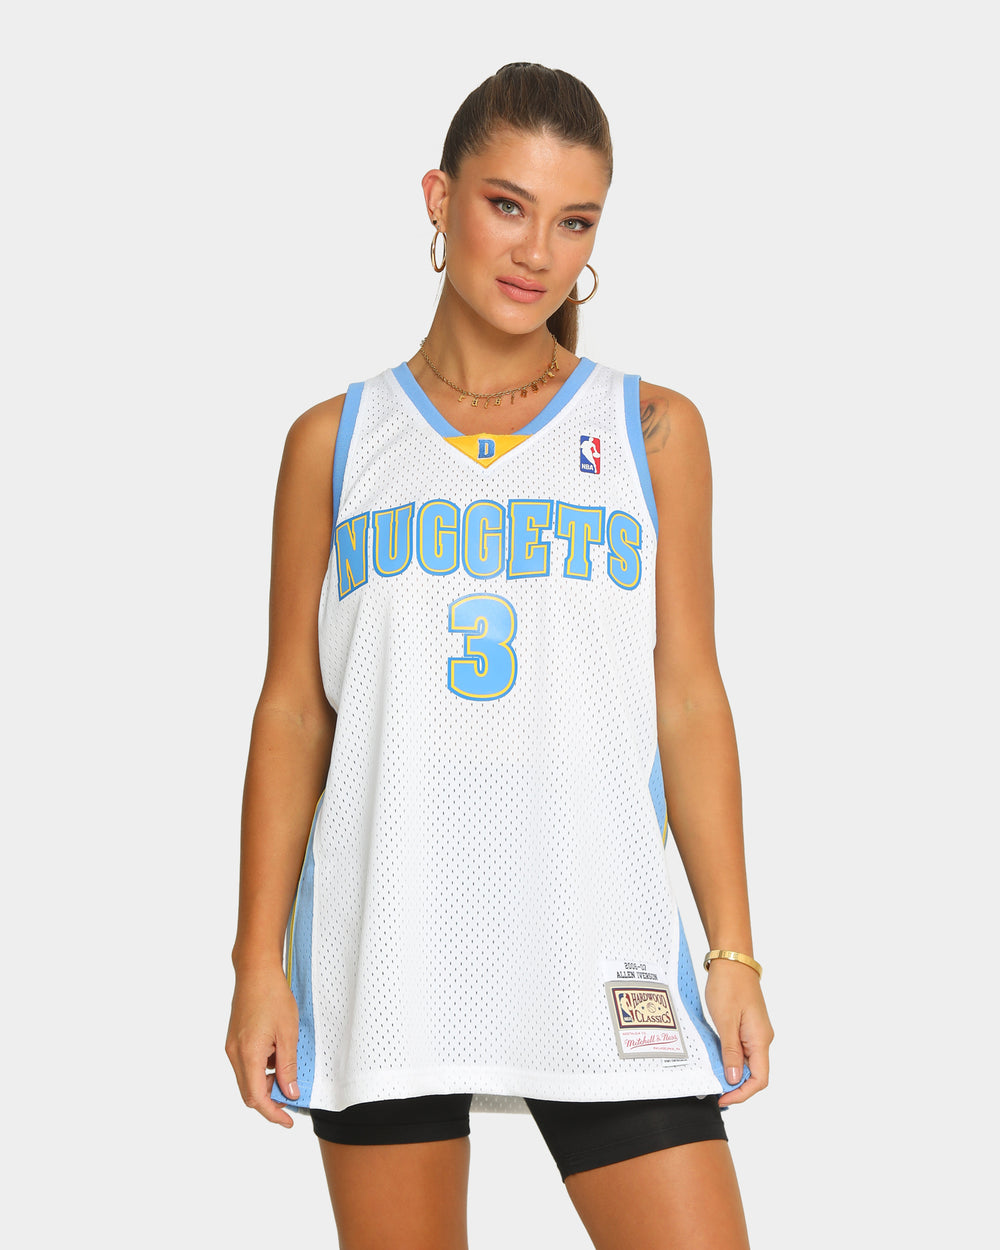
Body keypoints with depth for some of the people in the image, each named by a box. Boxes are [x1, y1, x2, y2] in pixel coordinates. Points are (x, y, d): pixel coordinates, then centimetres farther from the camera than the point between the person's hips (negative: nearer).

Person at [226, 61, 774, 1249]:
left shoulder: (653, 429, 9)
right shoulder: (335, 440, 8)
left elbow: (690, 700, 7)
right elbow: (292, 710, 7)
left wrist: (732, 952, 2)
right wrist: (259, 961, 2)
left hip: (596, 946, 0)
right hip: (382, 948, 0)